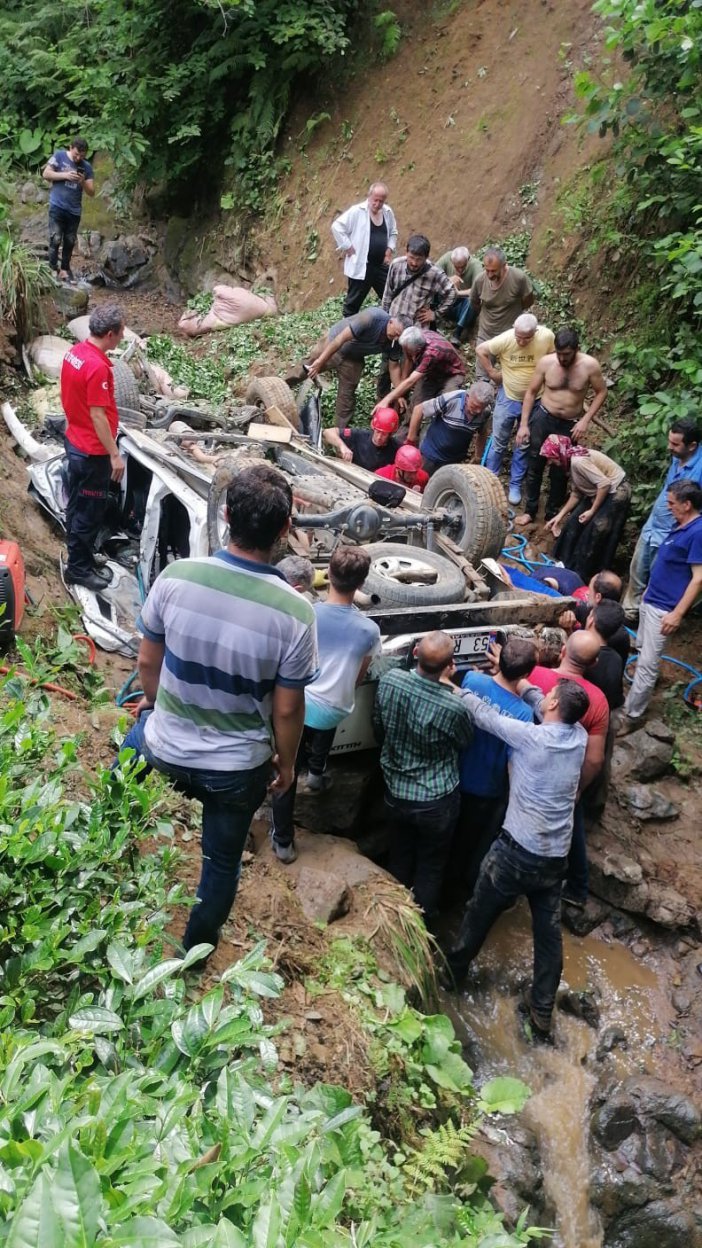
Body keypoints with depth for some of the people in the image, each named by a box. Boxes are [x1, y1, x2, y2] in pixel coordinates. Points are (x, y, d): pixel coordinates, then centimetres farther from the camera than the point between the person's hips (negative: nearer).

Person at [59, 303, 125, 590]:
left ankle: (79, 554, 36)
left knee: (77, 505, 21)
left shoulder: (74, 352, 2)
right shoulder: (98, 367, -27)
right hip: (92, 451, -9)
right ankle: (78, 569, 15)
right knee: (89, 512, 3)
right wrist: (115, 454, -19)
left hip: (75, 441, 9)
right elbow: (97, 416, -25)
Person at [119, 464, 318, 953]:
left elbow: (147, 661, -4)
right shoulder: (295, 612, -24)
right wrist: (286, 763, 6)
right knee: (223, 860, 25)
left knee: (133, 737, 38)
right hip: (237, 768, -1)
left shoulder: (177, 577, -19)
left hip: (165, 749, 2)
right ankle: (197, 948, 49)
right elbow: (287, 710, -14)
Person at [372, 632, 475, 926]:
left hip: (395, 792, 4)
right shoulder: (454, 708, -29)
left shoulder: (389, 681, -17)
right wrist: (448, 684, -4)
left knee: (399, 860, 25)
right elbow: (466, 742, -5)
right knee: (430, 868, 19)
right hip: (436, 802, -4)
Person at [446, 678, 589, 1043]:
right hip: (556, 858, 5)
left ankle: (454, 972, 38)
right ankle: (542, 1016, 23)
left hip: (517, 851, -5)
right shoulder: (580, 737, -2)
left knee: (479, 915, 18)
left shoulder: (531, 736, -19)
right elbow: (542, 706, 14)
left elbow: (485, 715, -9)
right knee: (549, 934, 14)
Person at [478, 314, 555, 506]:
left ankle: (515, 485, 29)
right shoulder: (505, 339, -23)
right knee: (499, 442, 12)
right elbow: (480, 350, -10)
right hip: (508, 398, -1)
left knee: (525, 445, 14)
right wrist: (492, 373, -10)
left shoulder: (547, 337, -20)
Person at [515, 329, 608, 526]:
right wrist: (524, 424, -6)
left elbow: (601, 392, -4)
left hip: (570, 425, 0)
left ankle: (552, 513, 29)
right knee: (534, 466, 9)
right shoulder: (546, 362, -14)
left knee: (560, 472, 11)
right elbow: (531, 392, -4)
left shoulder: (590, 365, -17)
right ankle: (530, 510, 26)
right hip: (543, 418, 1)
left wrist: (585, 420, -13)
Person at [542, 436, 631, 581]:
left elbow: (605, 483, -30)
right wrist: (560, 516, 8)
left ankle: (580, 575, 6)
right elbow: (576, 494, 9)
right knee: (574, 523, 8)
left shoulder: (578, 461, -27)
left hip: (616, 493, -10)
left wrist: (592, 510, -21)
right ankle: (567, 564, 21)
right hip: (599, 493, 10)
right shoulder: (572, 461, 3)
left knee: (594, 533, -6)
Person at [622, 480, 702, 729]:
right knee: (642, 651, 21)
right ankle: (635, 697, 37)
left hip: (664, 608, -10)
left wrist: (677, 614, -23)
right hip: (651, 600, 10)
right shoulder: (680, 526, 9)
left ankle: (632, 715, 3)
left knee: (647, 663, -4)